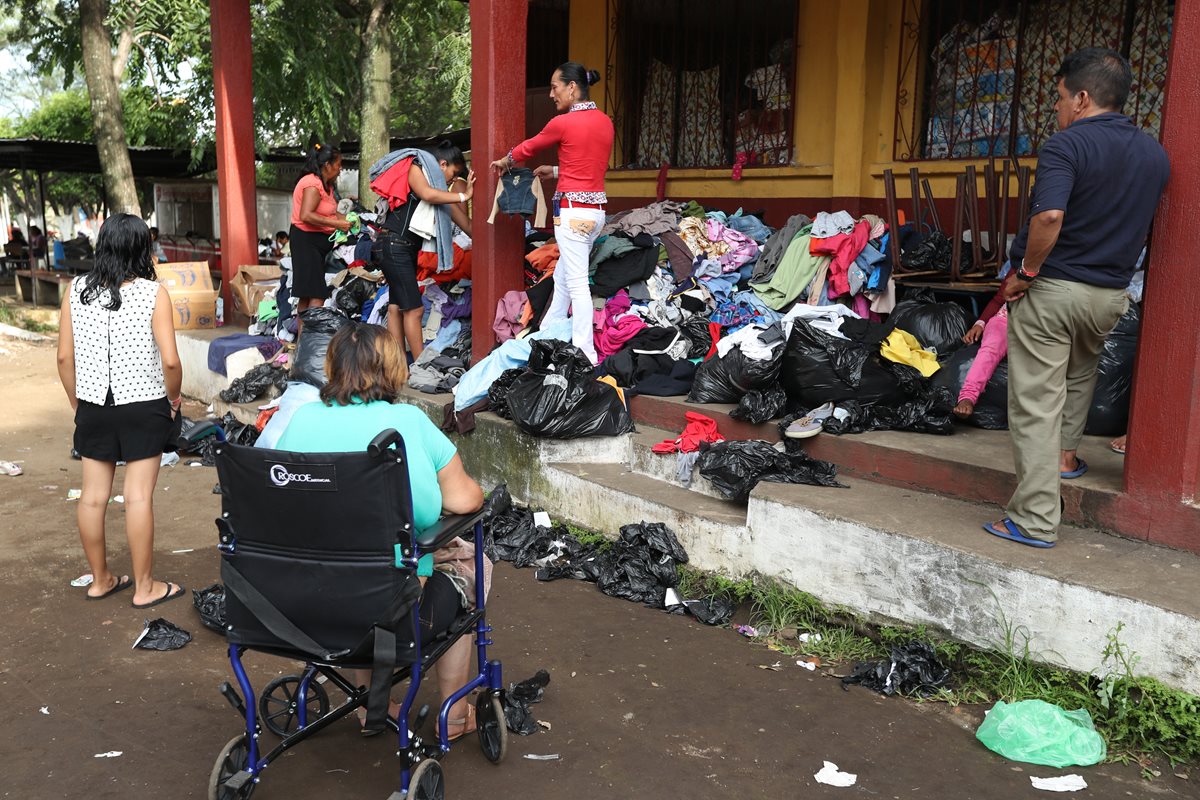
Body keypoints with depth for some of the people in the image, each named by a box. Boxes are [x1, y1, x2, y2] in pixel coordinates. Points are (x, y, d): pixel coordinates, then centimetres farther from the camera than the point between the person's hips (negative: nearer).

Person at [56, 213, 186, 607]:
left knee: (93, 496, 13)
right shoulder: (153, 293, -11)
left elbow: (64, 357, 1)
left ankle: (100, 579, 28)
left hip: (93, 408, 4)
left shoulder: (76, 290, -1)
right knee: (139, 497, 2)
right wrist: (172, 398, 2)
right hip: (143, 407, -4)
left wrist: (78, 403, 13)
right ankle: (145, 587, 13)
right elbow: (170, 361, -16)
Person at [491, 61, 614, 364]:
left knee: (577, 284, -5)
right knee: (562, 277, 18)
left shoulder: (563, 123, -10)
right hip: (597, 209, 8)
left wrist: (504, 162, 26)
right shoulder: (605, 121, 10)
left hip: (573, 210, -8)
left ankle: (586, 357, -4)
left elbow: (529, 147, 8)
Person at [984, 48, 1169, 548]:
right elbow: (1144, 224, 18)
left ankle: (1036, 520, -1)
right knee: (1081, 372, 33)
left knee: (1036, 403, -2)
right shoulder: (1155, 155, 8)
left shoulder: (1067, 145, -14)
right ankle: (1065, 454, 43)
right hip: (1110, 293, 7)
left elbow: (1049, 217, -28)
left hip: (1051, 288, -6)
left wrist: (1026, 271, -16)